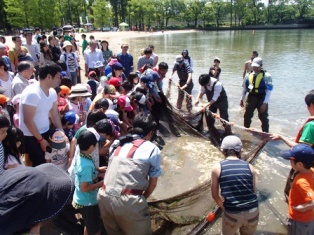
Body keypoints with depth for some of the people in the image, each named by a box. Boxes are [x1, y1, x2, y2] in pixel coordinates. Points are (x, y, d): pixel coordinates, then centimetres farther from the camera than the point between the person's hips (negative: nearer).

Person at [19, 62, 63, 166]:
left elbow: (55, 114, 7)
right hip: (30, 136, -7)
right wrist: (40, 139, -17)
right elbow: (28, 121, -22)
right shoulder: (31, 93, -24)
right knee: (40, 164, 0)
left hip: (45, 132, 7)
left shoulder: (52, 92, 0)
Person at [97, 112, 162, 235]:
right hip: (129, 201, -5)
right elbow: (153, 183, 7)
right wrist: (143, 198, 22)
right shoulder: (153, 149, 2)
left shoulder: (116, 143, 15)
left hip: (104, 196, 5)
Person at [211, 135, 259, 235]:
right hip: (253, 211, 3)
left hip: (232, 214, -2)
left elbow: (215, 195, 4)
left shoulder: (217, 168, -4)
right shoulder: (249, 167, 2)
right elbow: (254, 191, 5)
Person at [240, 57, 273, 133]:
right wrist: (242, 99, 13)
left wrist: (265, 103, -19)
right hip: (251, 98, 5)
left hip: (261, 98, -5)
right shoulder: (249, 75, 6)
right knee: (247, 116, 14)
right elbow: (245, 88, 15)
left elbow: (269, 90, -14)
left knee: (263, 118, 4)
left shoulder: (266, 75, -11)